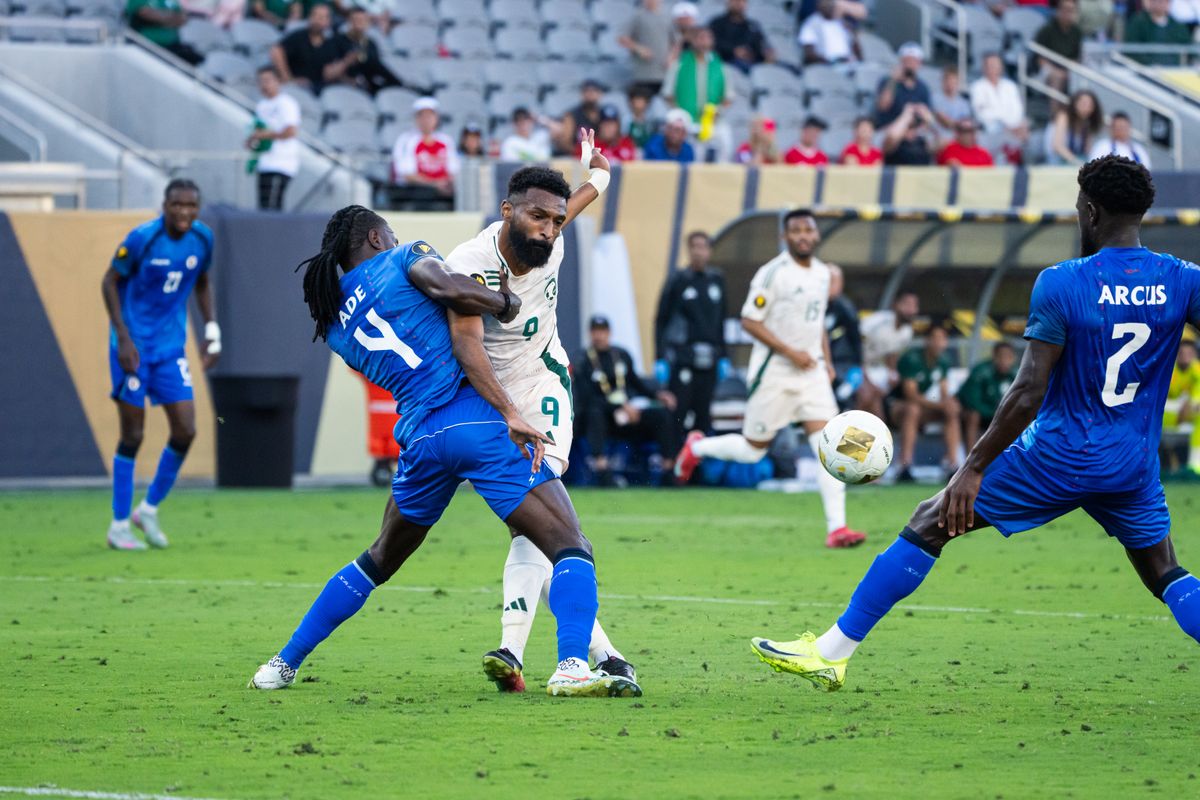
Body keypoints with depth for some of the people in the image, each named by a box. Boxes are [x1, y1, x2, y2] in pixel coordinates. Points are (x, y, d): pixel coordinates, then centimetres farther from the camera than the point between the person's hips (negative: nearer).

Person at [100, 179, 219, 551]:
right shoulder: (142, 238, -18)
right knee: (132, 436, -3)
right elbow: (109, 282, -9)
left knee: (185, 431, -3)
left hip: (171, 348, 5)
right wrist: (124, 339, -15)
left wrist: (212, 331, 7)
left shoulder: (202, 238, -2)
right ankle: (119, 525, 9)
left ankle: (149, 509, 17)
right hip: (134, 345, -5)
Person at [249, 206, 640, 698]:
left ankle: (282, 665, 30)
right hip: (477, 421, -5)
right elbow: (451, 290, -13)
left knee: (380, 560, 27)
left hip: (419, 441, 5)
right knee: (571, 547, -5)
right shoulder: (404, 258, 7)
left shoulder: (336, 328, 20)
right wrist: (505, 302, 4)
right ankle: (572, 666, -26)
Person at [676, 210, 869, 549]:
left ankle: (836, 527, -12)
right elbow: (749, 321, -14)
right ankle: (697, 447, 35)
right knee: (752, 450, 6)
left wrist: (827, 361, 13)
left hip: (811, 371, 6)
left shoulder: (821, 273, 10)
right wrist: (790, 352, -19)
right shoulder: (773, 273, -13)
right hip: (774, 372, -6)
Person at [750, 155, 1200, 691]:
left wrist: (975, 467, -10)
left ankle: (832, 653, 8)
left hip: (1058, 456, -4)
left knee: (927, 526, 6)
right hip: (1135, 467, 4)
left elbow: (1027, 395, -16)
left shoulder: (1061, 284, -14)